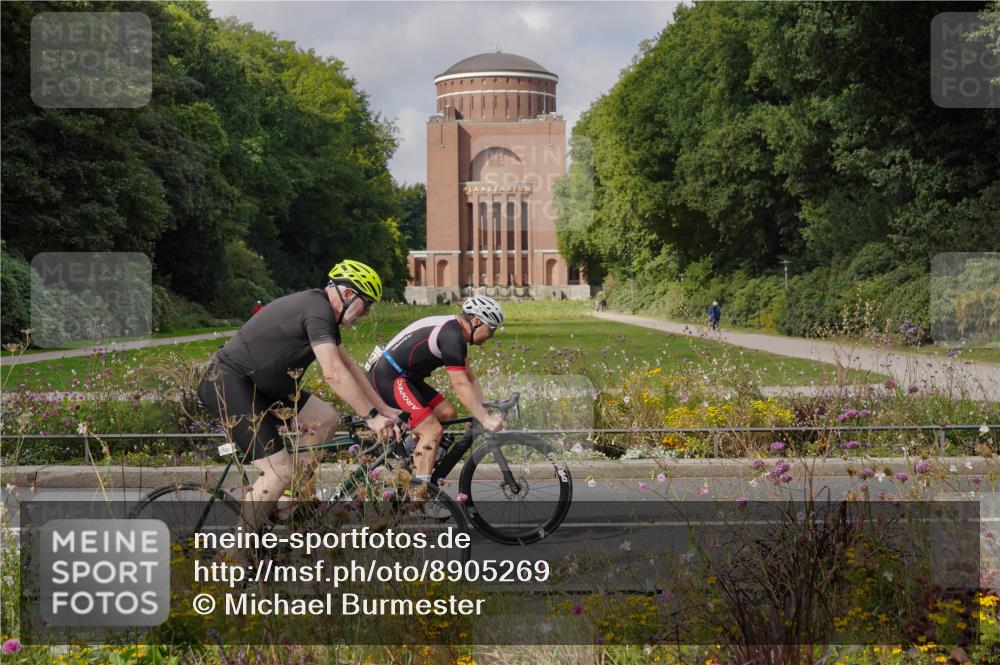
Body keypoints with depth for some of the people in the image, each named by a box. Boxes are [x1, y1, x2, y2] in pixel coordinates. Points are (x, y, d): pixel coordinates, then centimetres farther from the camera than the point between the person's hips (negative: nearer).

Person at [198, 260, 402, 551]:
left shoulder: (321, 310, 14)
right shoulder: (318, 311, -18)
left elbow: (348, 366, 18)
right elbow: (334, 374, -27)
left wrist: (384, 408, 15)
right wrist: (371, 417, -25)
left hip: (256, 384, 11)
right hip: (226, 384, -11)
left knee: (326, 418, 7)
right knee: (280, 470, -15)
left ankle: (288, 502, 12)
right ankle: (233, 554, -6)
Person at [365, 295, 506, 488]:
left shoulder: (455, 332, 12)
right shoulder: (451, 336, -20)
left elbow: (471, 379, 13)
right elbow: (461, 385, -24)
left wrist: (485, 411, 1)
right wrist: (485, 419, -23)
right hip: (387, 377, -10)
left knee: (446, 413, 6)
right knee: (433, 431, -15)